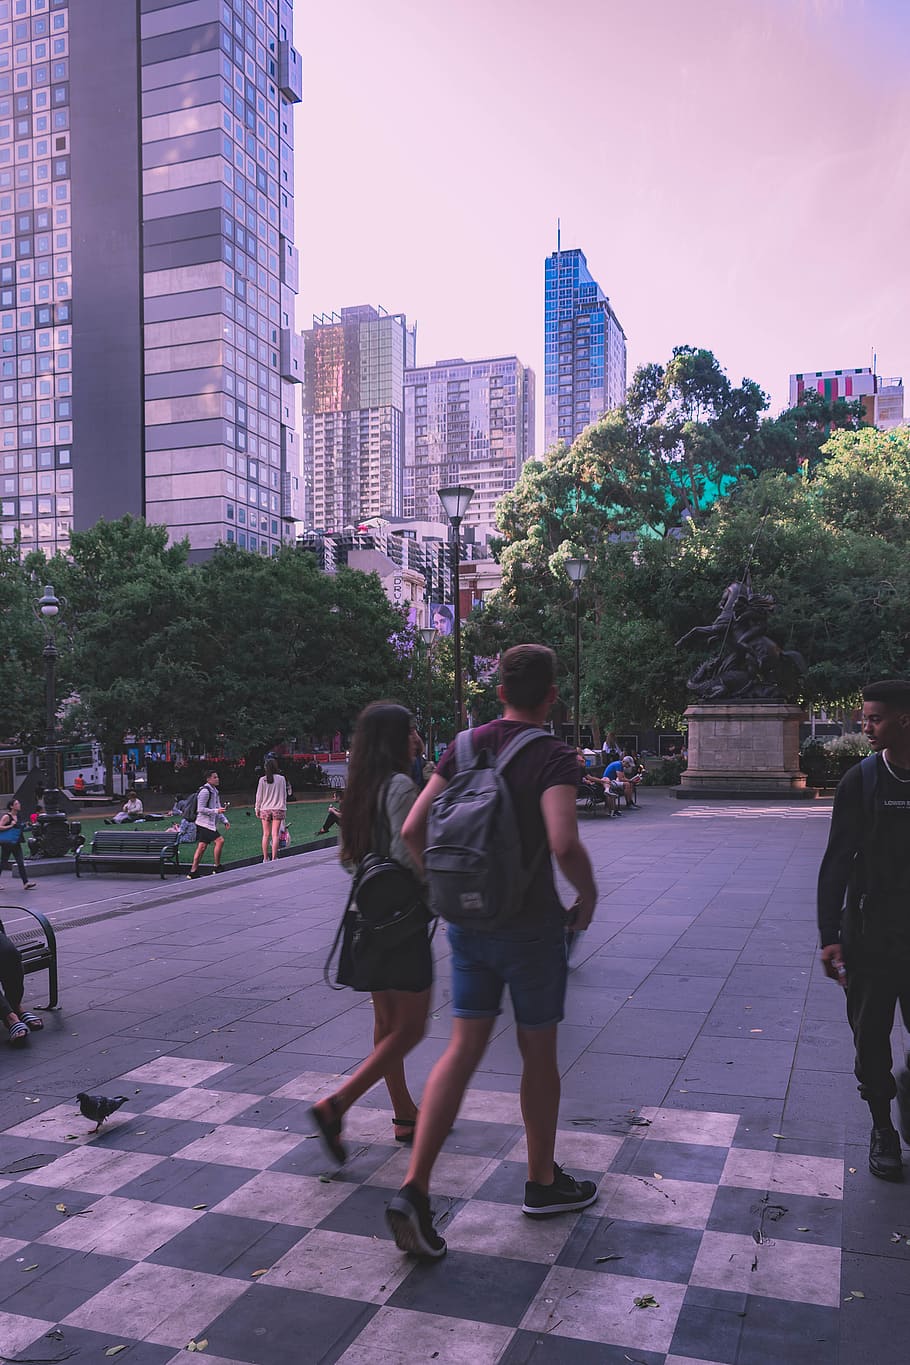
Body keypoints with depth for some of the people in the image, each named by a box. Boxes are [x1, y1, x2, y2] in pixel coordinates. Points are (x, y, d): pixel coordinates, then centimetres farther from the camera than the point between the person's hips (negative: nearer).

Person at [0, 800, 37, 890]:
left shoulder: (17, 816, 11)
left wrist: (25, 826, 10)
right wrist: (10, 826, -21)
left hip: (16, 843, 7)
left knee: (20, 863, 0)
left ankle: (25, 883, -5)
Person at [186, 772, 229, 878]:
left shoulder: (214, 790, 18)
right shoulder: (205, 791, -13)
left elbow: (218, 808, 24)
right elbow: (201, 809, -17)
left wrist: (224, 821, 15)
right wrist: (216, 811, -20)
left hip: (210, 824, 10)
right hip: (205, 824, -10)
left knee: (202, 847, 8)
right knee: (220, 841, -13)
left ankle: (193, 872, 10)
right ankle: (217, 868, -5)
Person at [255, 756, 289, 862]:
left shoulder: (262, 780, -3)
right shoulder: (281, 779, -2)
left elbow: (259, 796, 2)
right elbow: (284, 795, 4)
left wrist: (257, 809, 12)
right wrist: (284, 809, 13)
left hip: (265, 809, 1)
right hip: (278, 809, -1)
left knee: (266, 834, 7)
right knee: (275, 834, 0)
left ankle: (265, 858, 11)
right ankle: (274, 858, -2)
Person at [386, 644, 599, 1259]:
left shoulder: (465, 747, 2)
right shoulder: (554, 756, -14)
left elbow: (413, 829, 0)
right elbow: (564, 843, -29)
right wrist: (588, 894, -10)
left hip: (467, 921, 5)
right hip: (531, 924, -4)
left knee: (464, 1049, 8)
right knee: (539, 1052, 13)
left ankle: (415, 1190, 0)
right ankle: (543, 1182, 30)